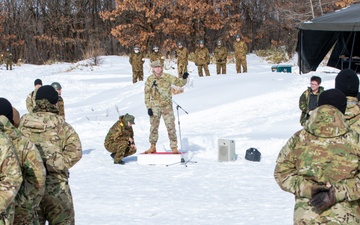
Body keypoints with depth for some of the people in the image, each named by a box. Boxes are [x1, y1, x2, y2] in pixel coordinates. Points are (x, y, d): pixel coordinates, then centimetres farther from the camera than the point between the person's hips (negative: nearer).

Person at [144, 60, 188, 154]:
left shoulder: (167, 77, -2)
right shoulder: (149, 80, 0)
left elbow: (179, 83, 1)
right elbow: (147, 94, 2)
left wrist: (184, 79, -21)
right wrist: (148, 107, -4)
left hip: (167, 106, -1)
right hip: (155, 106, 1)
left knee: (171, 126, -4)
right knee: (153, 126, 5)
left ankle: (174, 147, 2)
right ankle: (153, 147, 18)